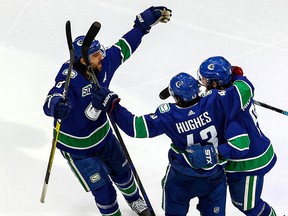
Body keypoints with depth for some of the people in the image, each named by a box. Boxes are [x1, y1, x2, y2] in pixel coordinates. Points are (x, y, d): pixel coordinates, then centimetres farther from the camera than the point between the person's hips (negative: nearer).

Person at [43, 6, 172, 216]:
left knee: (122, 172, 27)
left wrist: (145, 23, 0)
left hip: (103, 134, 6)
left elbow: (124, 47, -2)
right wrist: (56, 105, -77)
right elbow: (52, 100, -53)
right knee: (104, 190, 2)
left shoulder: (104, 63, -18)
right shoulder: (70, 79, -36)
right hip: (77, 146, -6)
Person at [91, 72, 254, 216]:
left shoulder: (169, 116, -26)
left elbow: (137, 127, -27)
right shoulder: (214, 102, -25)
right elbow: (245, 90, -22)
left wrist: (111, 106, -20)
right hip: (214, 177, 1)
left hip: (181, 178, -1)